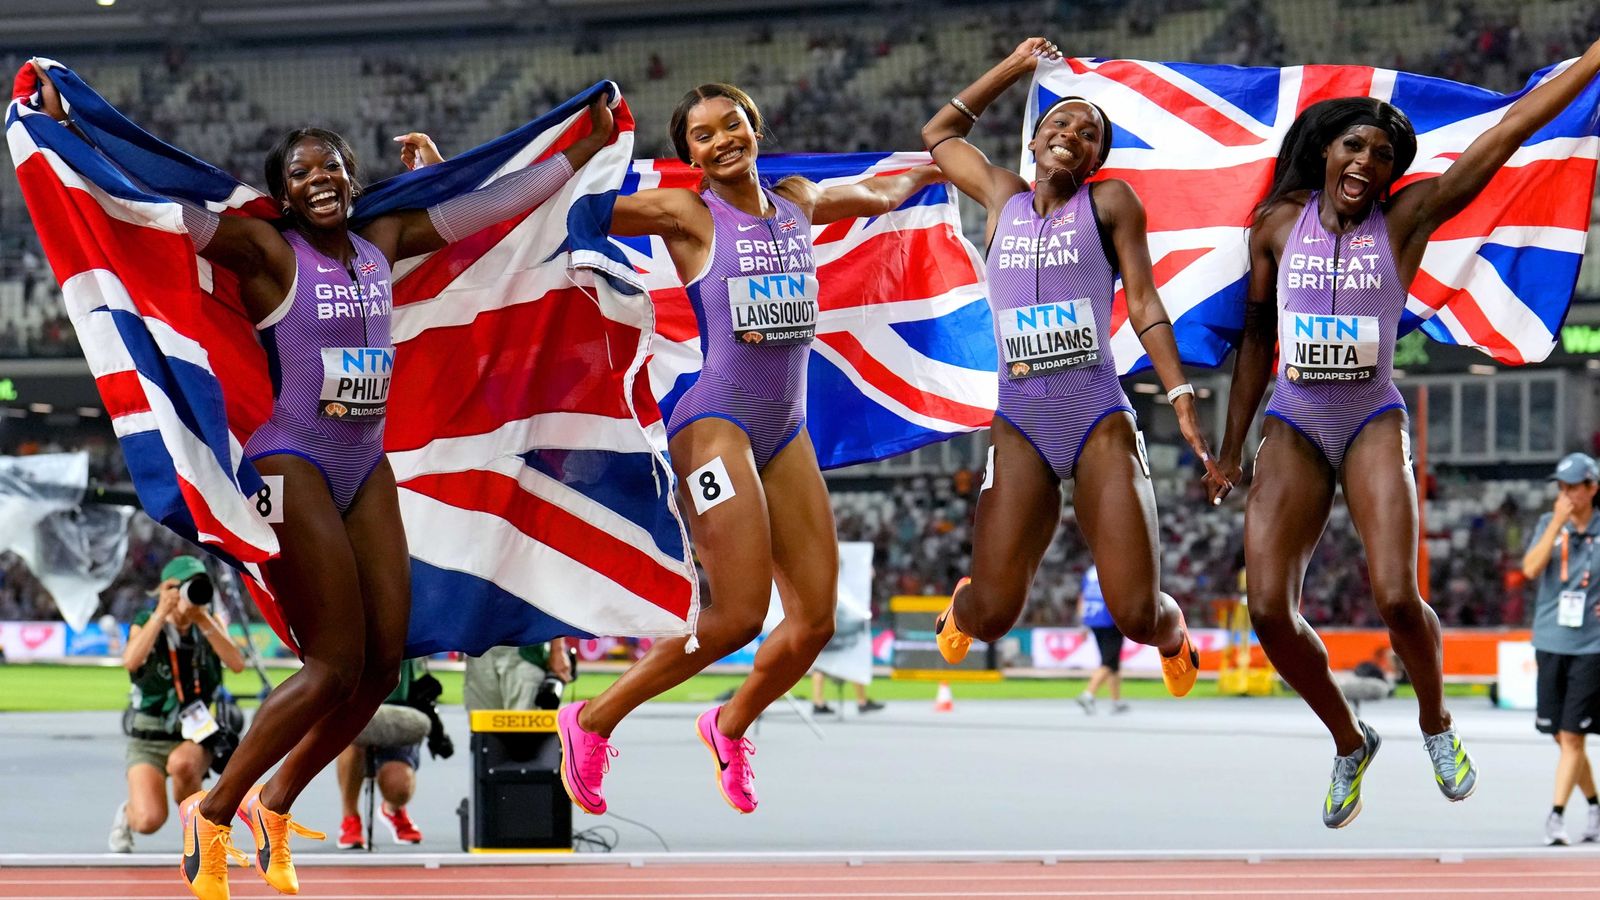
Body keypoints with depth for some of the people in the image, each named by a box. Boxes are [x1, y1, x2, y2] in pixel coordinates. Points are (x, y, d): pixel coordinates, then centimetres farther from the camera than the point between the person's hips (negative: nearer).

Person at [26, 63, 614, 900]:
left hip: (364, 467, 7)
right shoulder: (268, 252, -7)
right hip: (292, 466, -7)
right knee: (336, 665, -11)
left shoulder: (380, 244, 10)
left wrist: (584, 149, 24)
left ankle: (276, 802, 20)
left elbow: (495, 201, 18)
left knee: (385, 659, 1)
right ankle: (213, 812, 4)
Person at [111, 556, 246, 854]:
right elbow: (131, 661, -25)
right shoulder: (145, 624, -2)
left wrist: (204, 621, -23)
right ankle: (127, 814, 19)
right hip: (148, 739, -1)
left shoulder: (209, 624, 3)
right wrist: (161, 613, -27)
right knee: (149, 821, -22)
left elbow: (237, 664, -15)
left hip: (194, 736, 1)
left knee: (181, 763, -38)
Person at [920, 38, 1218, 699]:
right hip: (1020, 426, 2)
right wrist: (1016, 65, 27)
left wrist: (1181, 397, -7)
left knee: (1137, 615, -9)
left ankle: (1173, 636, 28)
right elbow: (939, 133, 28)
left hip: (1101, 421, -2)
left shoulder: (1110, 202, 6)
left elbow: (1143, 303, 3)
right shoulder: (1002, 196, 14)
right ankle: (963, 607, 31)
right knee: (993, 617, -8)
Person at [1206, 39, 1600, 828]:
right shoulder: (1278, 223, 2)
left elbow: (1511, 131, -10)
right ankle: (1349, 741, 13)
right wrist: (1230, 454, 11)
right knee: (1271, 613, -13)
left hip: (1374, 422, -2)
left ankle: (1436, 723, 11)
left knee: (1397, 598, -20)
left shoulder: (1408, 217, -4)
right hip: (1293, 427, 2)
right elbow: (1257, 337, 11)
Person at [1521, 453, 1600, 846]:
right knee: (1562, 736, 9)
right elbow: (1531, 568, -12)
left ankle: (1556, 814, -7)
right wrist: (1558, 522, -14)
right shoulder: (1547, 524, 5)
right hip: (1550, 643, 3)